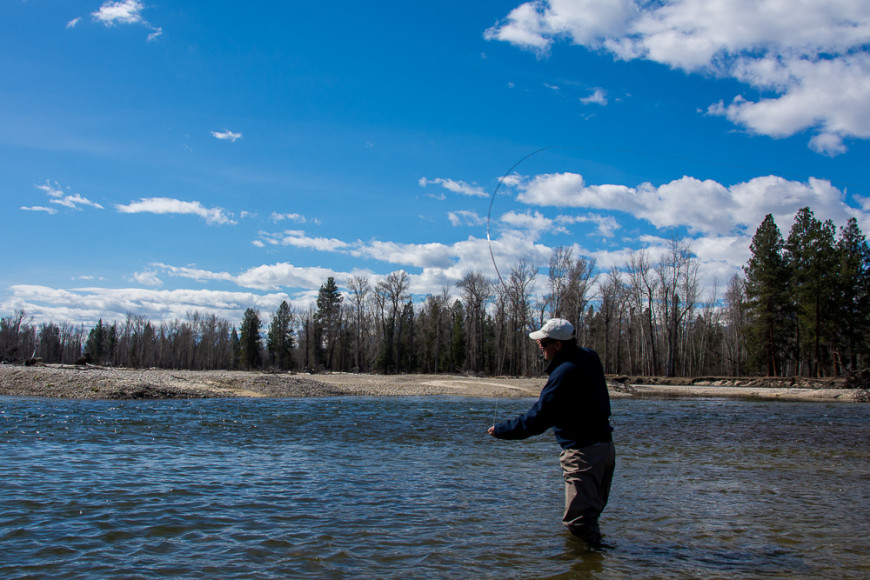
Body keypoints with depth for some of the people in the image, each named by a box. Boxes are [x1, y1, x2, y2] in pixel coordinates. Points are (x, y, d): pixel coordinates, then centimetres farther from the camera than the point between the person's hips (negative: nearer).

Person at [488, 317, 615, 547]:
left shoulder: (564, 374, -20)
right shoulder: (589, 358, 6)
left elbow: (538, 418, -20)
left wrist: (501, 430, -10)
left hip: (583, 453, -10)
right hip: (605, 446, 10)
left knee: (578, 518, -6)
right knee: (590, 512, 20)